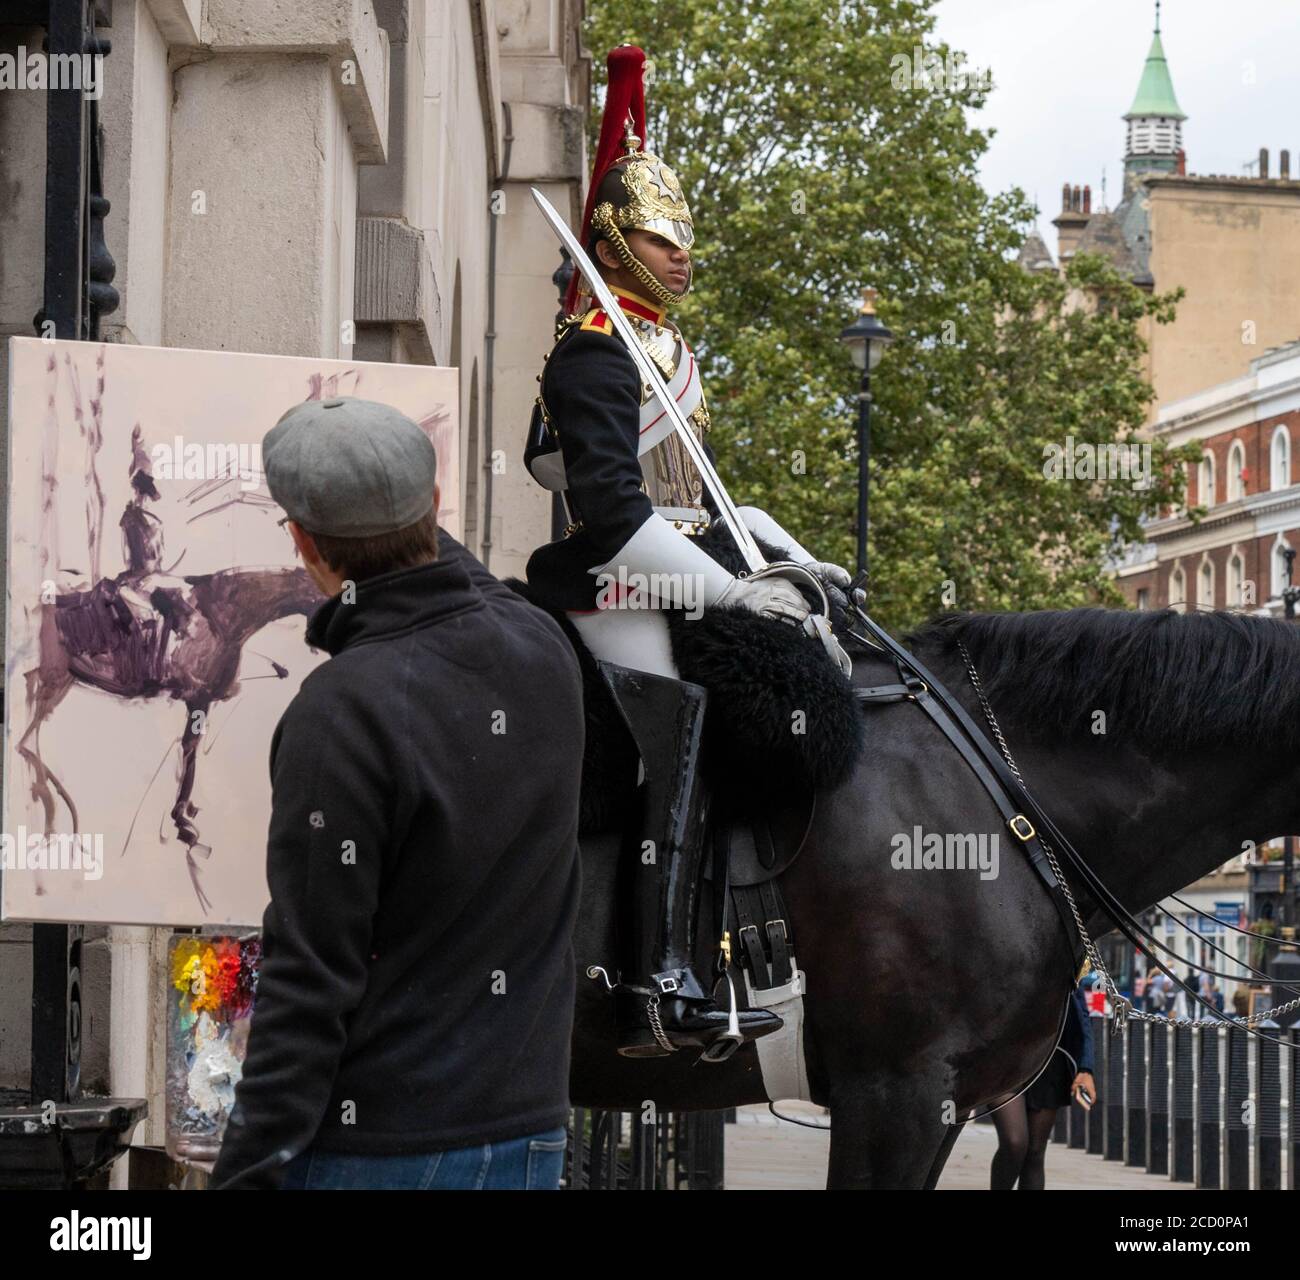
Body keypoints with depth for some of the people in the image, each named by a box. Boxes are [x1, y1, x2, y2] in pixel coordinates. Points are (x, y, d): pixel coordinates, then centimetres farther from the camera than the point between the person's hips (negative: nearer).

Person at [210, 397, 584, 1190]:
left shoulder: (343, 713, -19)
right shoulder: (543, 650, 0)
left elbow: (311, 980, -19)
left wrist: (248, 1172, -15)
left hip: (380, 1153, -7)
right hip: (532, 1133, 7)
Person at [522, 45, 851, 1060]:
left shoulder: (661, 346, 19)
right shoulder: (597, 351, -13)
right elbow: (613, 504, -22)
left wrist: (790, 557, 20)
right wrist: (729, 588, -24)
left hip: (668, 578, 11)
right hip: (620, 588, -11)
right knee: (679, 737, -18)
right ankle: (661, 988, -22)